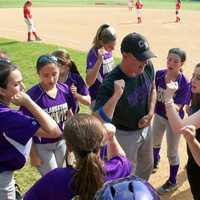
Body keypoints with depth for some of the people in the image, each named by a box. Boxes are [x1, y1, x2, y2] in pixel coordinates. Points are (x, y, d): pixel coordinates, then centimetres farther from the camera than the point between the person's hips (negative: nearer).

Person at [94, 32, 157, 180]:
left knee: (147, 166, 29)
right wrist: (116, 95, -53)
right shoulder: (110, 83, -36)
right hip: (125, 135, -6)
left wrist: (150, 114, -7)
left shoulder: (148, 67, -17)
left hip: (145, 128, 7)